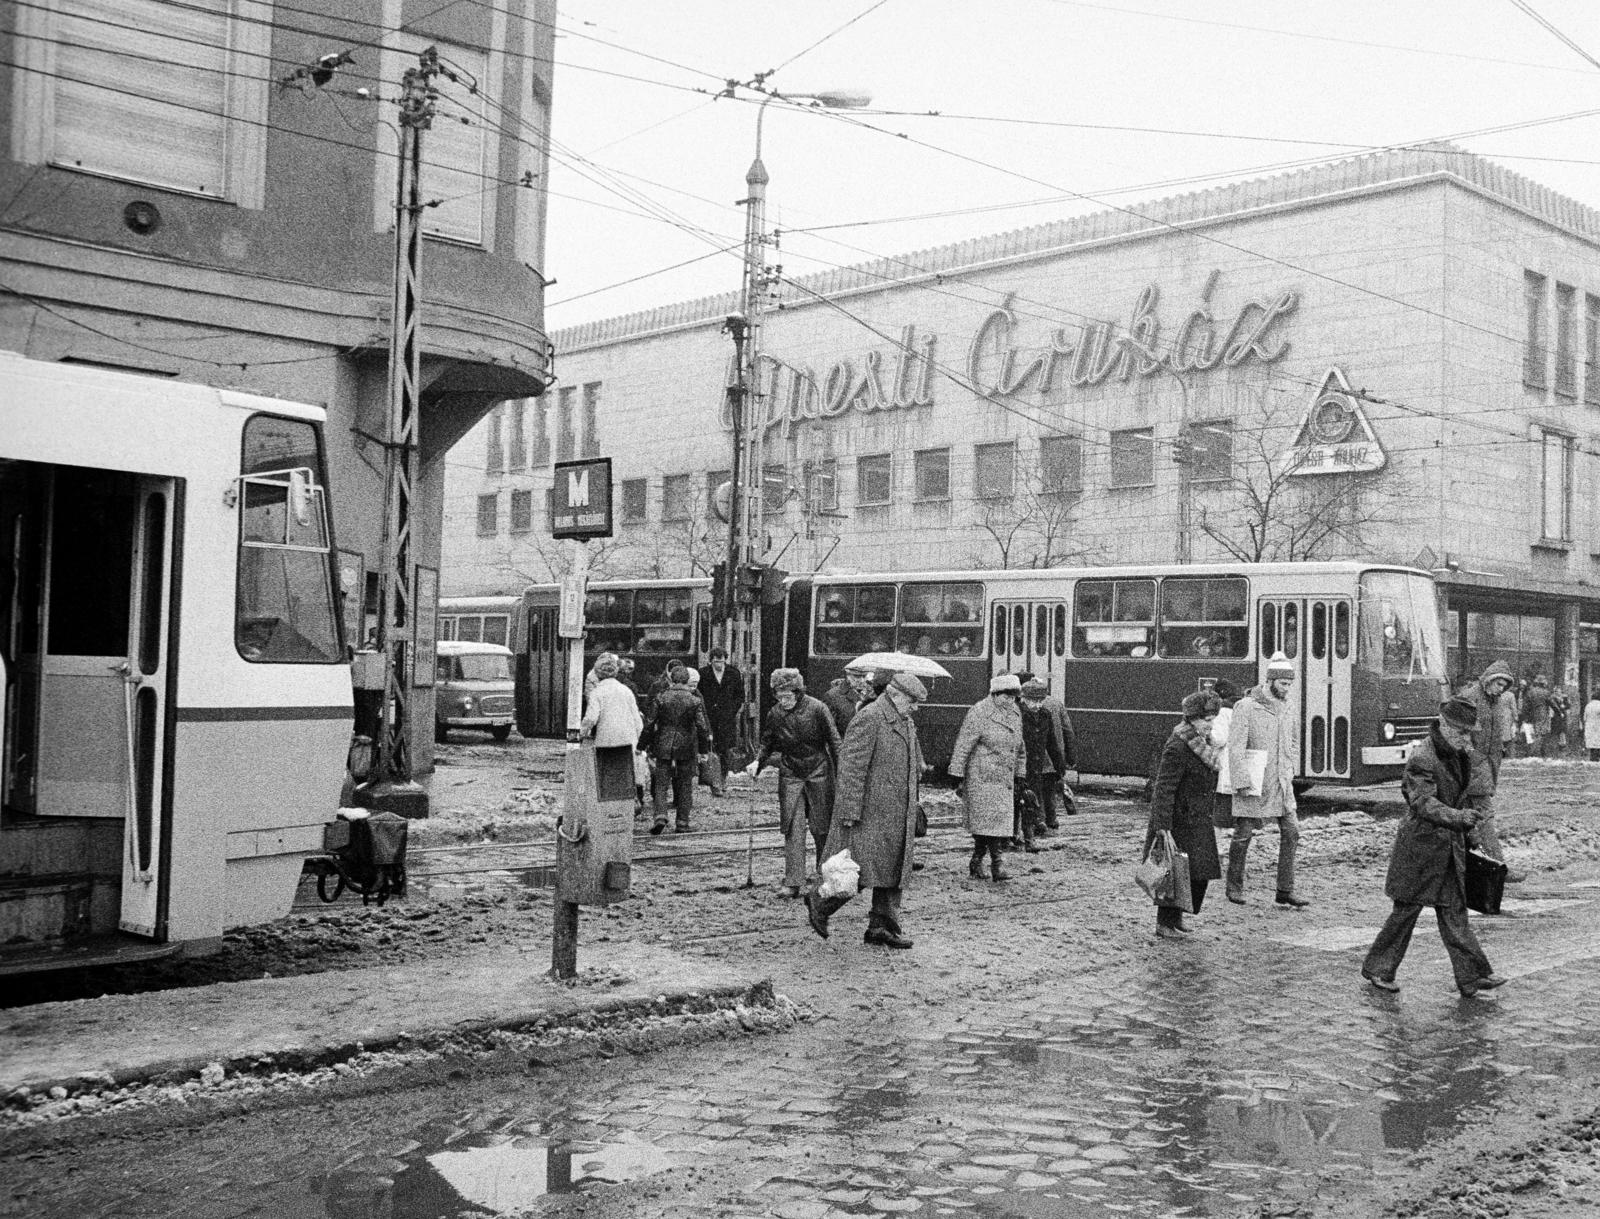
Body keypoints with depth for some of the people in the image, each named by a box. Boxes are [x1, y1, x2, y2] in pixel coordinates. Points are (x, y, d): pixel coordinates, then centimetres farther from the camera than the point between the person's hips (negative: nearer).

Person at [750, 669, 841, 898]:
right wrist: (758, 762, -9)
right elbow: (767, 743, 10)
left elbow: (834, 741, -7)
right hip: (790, 774, 2)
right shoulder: (774, 714, -2)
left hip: (818, 772, -2)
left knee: (821, 826, 5)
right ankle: (793, 882, -3)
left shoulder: (816, 708, -12)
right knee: (793, 829, -3)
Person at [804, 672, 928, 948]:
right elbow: (851, 766, -18)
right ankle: (819, 903, 14)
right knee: (863, 869, -6)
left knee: (893, 868, 8)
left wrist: (912, 816, 21)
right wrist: (850, 812, -21)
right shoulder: (869, 718, -14)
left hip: (897, 815, 9)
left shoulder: (907, 723, 15)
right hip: (870, 810, -9)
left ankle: (882, 926, 14)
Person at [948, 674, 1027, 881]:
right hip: (982, 777, -7)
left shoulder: (1015, 713, 10)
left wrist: (1020, 775, 19)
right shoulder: (979, 713, -13)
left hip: (1005, 778, 7)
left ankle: (977, 861, 18)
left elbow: (1019, 747, 21)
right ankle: (996, 862, -7)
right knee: (990, 818, -10)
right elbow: (962, 746, -13)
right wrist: (957, 776, -14)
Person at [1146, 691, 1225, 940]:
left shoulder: (1204, 743, 9)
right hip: (1178, 819, -9)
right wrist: (1162, 828, -27)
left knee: (1201, 871, 9)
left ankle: (1176, 917, 24)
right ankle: (1164, 924, 8)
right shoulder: (1177, 748, -21)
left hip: (1197, 821, 9)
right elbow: (1164, 790, -23)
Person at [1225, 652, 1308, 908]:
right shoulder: (1246, 707, -11)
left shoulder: (1286, 709, 10)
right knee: (1243, 835, 3)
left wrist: (1289, 770, 12)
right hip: (1252, 785, -6)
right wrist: (1243, 782, -18)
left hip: (1281, 784, 6)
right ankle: (1234, 887, 18)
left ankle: (1285, 890, 7)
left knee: (1291, 832, 0)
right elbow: (1235, 748, -15)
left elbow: (1294, 743, 24)